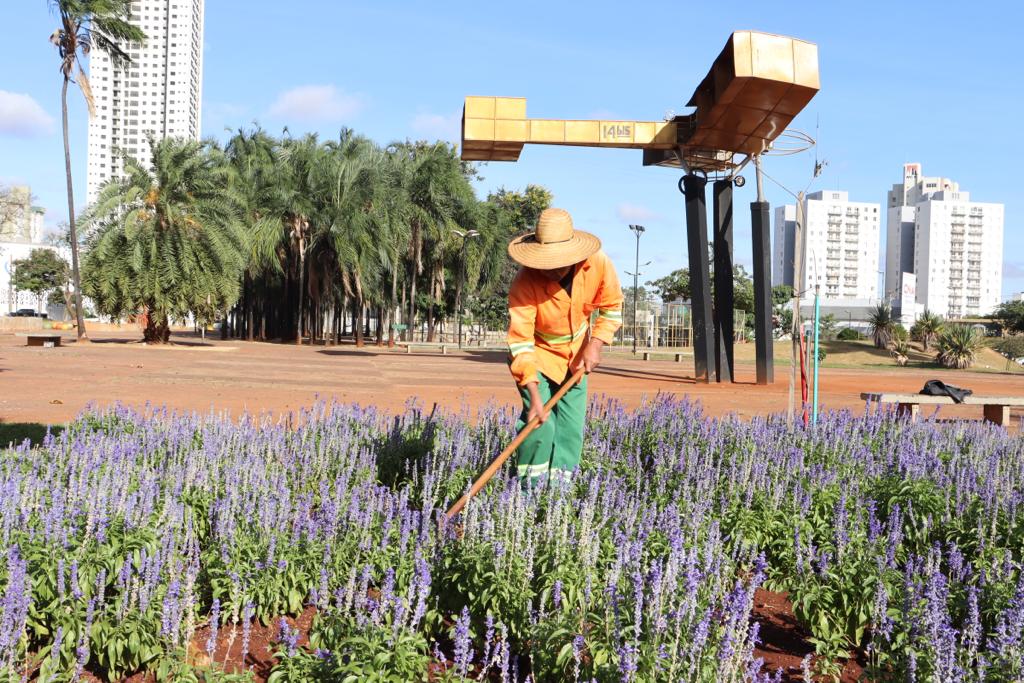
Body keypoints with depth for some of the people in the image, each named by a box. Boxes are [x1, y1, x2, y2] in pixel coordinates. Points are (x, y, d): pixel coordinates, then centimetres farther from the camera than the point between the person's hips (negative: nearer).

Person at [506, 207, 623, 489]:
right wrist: (534, 396, -38)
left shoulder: (598, 263, -22)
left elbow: (612, 306, -3)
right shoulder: (525, 283, -32)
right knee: (540, 423, -16)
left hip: (575, 356, 4)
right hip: (537, 355, -4)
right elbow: (520, 341, -33)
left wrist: (595, 344, -15)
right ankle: (530, 489, 2)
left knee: (572, 427, 1)